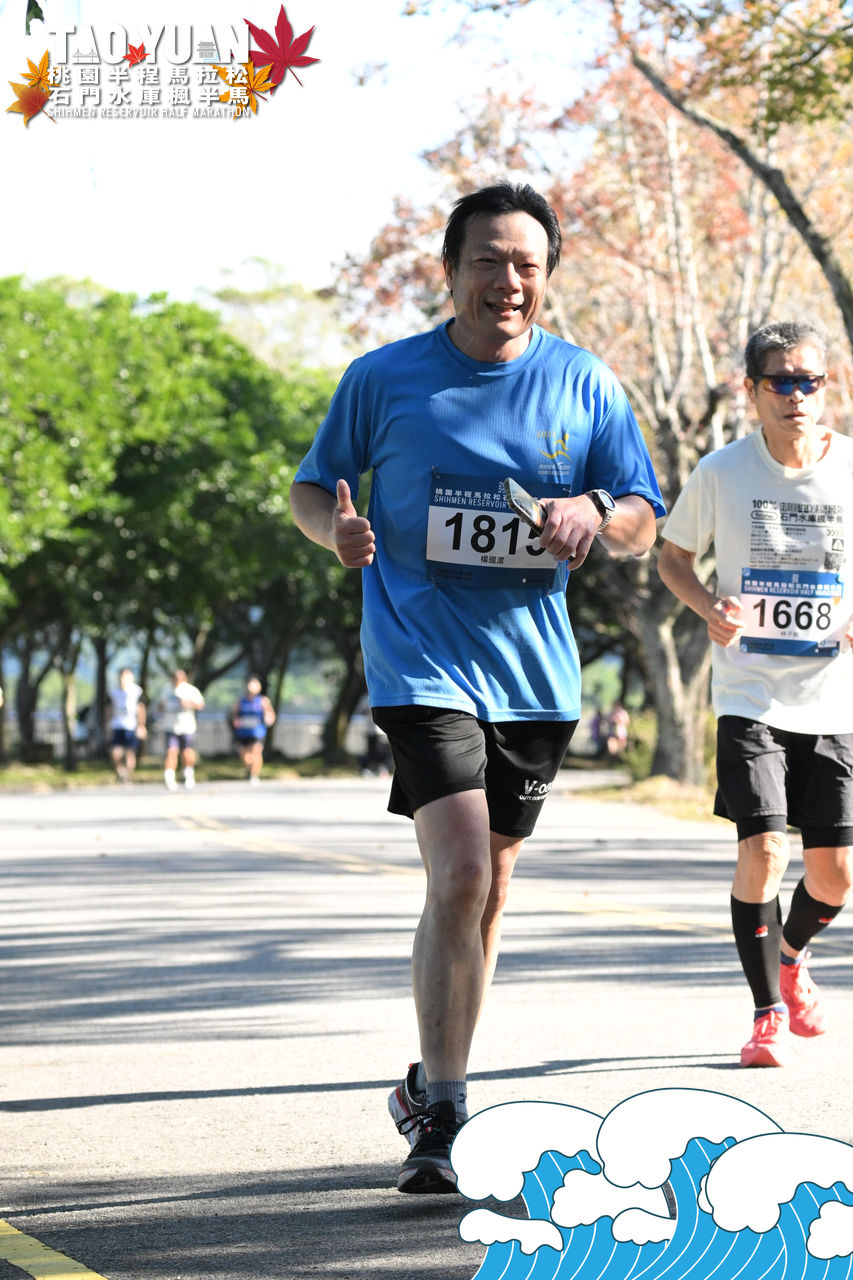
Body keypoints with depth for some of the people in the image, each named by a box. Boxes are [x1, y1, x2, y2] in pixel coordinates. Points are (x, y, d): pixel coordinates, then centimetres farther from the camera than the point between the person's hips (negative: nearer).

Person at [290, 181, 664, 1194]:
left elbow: (642, 524, 7)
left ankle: (429, 1086, 31)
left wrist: (596, 510, -16)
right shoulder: (383, 379, -1)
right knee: (460, 875, -19)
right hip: (422, 661, -4)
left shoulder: (584, 385, 4)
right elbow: (310, 490, 9)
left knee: (486, 890, 13)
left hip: (535, 666, 4)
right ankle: (438, 1117, -13)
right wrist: (334, 526, -14)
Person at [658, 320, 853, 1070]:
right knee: (762, 850, -14)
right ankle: (769, 1013, 4)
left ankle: (790, 959, 37)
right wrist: (710, 608, -10)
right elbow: (674, 556, 10)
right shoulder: (722, 473, -5)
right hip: (751, 697, -2)